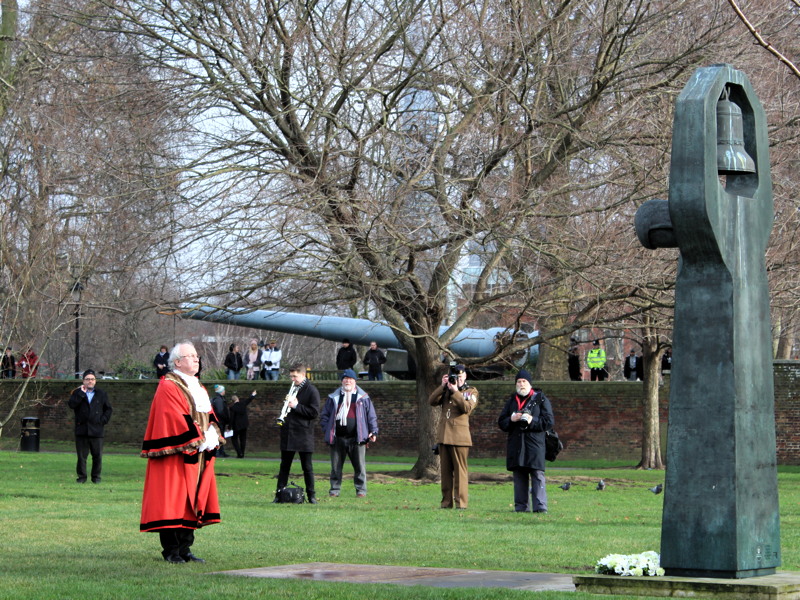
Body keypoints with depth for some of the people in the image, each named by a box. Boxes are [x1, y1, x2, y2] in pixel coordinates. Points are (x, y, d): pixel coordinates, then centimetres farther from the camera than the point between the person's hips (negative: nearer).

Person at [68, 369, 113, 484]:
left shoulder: (101, 394, 11)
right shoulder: (77, 393, 7)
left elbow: (108, 409, 16)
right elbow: (72, 405, -10)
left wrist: (104, 420, 1)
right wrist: (81, 393, -13)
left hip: (97, 431, 1)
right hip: (81, 430, -1)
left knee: (97, 456, 1)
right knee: (81, 456, 1)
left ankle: (96, 477, 12)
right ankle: (81, 476, 10)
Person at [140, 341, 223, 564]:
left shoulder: (199, 388, 19)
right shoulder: (168, 387, -8)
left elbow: (209, 416, 16)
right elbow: (176, 420, -17)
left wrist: (212, 435, -4)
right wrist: (199, 439, -18)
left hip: (199, 456, 8)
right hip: (176, 456, -8)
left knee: (192, 503, 8)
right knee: (173, 502, -7)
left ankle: (184, 550, 12)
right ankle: (171, 551, -3)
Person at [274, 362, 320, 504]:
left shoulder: (311, 391, -6)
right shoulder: (292, 389, 15)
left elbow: (314, 412, -13)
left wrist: (296, 406, -18)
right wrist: (287, 402, 0)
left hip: (303, 434, -6)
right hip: (288, 433, 6)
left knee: (307, 466, 1)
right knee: (284, 465, 7)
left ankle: (311, 495, 8)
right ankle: (279, 494, 9)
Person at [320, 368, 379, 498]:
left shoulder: (363, 397, 8)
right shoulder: (333, 397, 11)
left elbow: (371, 415, 10)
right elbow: (325, 415, 13)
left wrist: (374, 431, 1)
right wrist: (326, 430, 3)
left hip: (357, 438, -1)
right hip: (338, 438, 1)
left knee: (359, 466, -1)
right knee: (336, 466, 4)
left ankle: (361, 490, 7)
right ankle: (334, 489, 13)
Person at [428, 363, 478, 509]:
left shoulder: (471, 391, 4)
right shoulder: (446, 391, 17)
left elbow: (467, 407, -14)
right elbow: (432, 401, 2)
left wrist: (455, 391, -15)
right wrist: (442, 386, -4)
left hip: (459, 437, -5)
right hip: (443, 436, 5)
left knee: (460, 470, -6)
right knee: (445, 471, 7)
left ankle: (461, 502, -6)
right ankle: (446, 502, 11)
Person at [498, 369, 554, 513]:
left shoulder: (541, 399, 6)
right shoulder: (511, 401, 18)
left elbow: (549, 422, 0)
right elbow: (501, 423, 15)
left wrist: (533, 420, -14)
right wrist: (511, 420, -6)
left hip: (535, 445, -4)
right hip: (516, 446, 4)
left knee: (537, 475, -11)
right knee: (519, 477, 4)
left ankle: (540, 506, -14)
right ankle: (521, 506, 7)